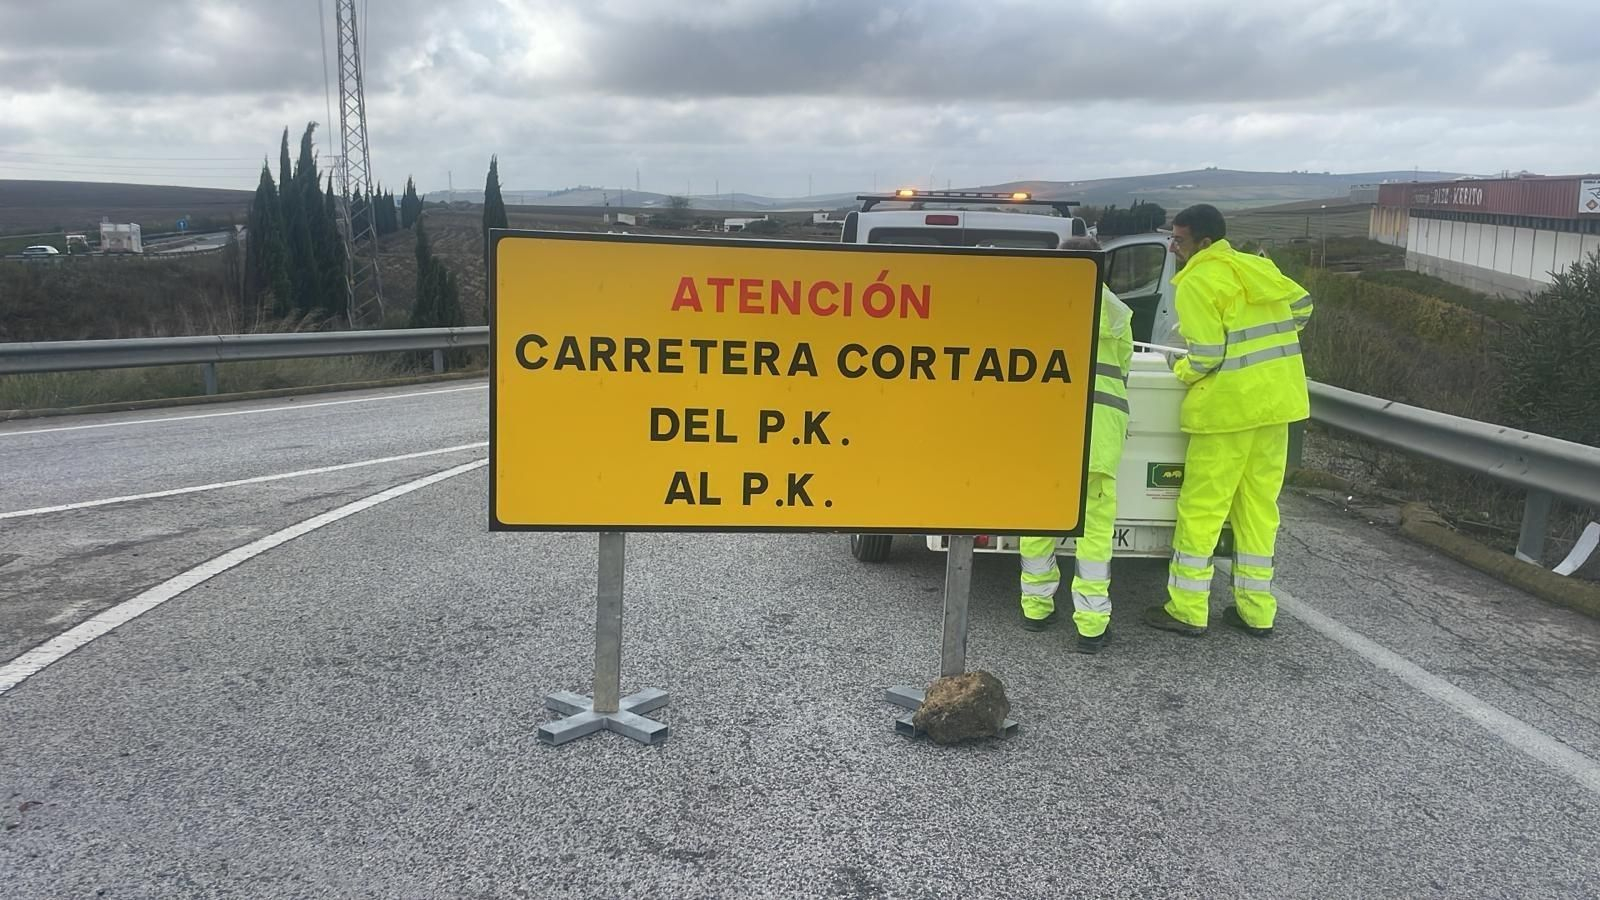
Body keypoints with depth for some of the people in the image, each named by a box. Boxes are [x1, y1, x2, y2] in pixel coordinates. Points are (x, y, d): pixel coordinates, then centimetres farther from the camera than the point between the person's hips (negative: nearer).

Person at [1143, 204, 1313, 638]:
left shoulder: (1197, 283, -12)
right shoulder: (1259, 268, 12)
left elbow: (1206, 354, -18)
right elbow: (1301, 306, 24)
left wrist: (1181, 369, 1)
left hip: (1229, 406, -8)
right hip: (1277, 401, 8)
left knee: (1201, 508, 1)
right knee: (1259, 505, 13)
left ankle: (1187, 609, 6)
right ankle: (1256, 610, 19)